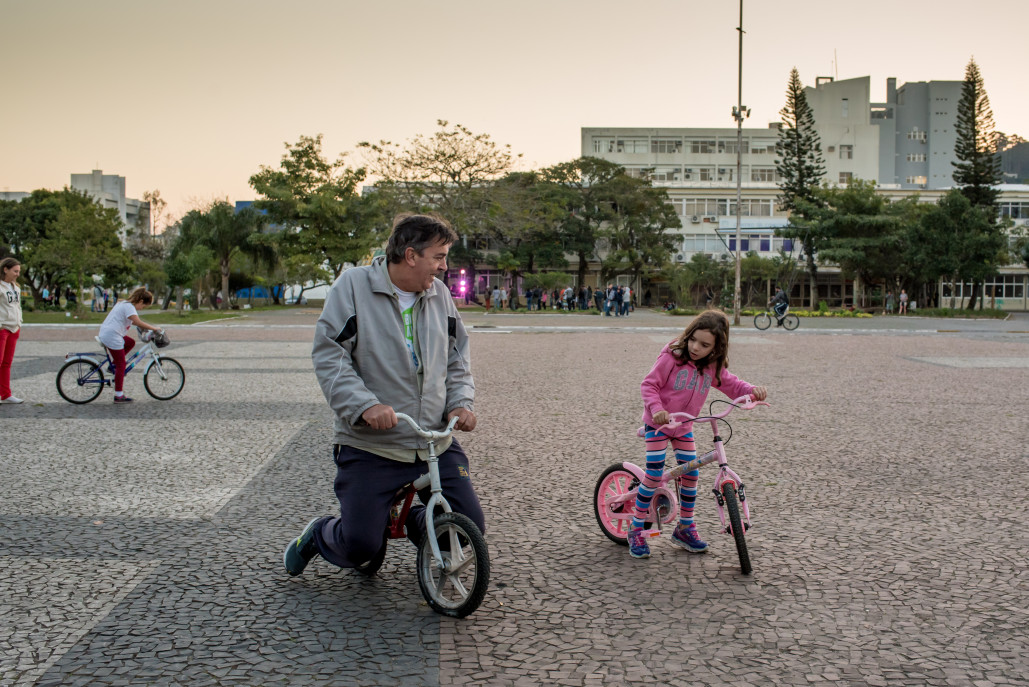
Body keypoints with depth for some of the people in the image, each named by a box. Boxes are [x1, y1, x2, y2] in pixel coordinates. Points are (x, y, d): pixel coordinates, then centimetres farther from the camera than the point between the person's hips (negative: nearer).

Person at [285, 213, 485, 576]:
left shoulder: (439, 294, 9)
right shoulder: (353, 285, -6)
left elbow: (457, 358, 18)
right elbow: (328, 355, -10)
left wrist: (460, 402, 0)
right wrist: (364, 405, -23)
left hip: (437, 442, 5)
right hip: (370, 446, -4)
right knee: (360, 546, -10)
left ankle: (416, 522, 30)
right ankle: (317, 534, 26)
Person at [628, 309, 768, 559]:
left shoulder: (713, 367, -4)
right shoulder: (671, 357, -20)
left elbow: (731, 384, 5)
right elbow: (648, 385, -17)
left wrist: (752, 391, -16)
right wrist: (657, 409, -34)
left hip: (684, 426, 5)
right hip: (658, 423, -5)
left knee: (691, 474, 3)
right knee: (654, 475, -11)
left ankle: (685, 528, 19)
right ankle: (636, 530, 1)